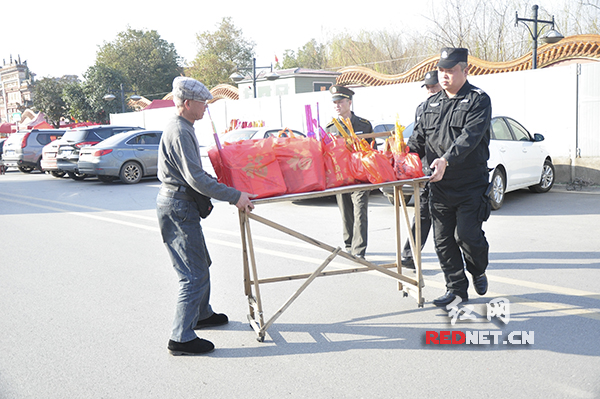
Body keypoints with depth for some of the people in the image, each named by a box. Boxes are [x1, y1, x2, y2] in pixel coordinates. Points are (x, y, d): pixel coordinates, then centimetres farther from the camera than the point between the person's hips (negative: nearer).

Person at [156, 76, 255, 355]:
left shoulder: (182, 128, 15)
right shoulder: (179, 132, -19)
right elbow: (196, 178, -25)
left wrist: (214, 192, 24)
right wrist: (234, 197, -23)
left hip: (180, 203, 11)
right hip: (178, 207, -11)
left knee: (200, 264, 22)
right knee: (194, 274, -8)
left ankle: (201, 314, 38)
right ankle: (181, 338, -1)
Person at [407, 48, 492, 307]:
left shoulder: (478, 100, -5)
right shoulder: (432, 103, 13)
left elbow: (469, 137, -21)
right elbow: (420, 136, 14)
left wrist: (446, 159, -35)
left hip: (471, 186, -5)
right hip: (439, 186, 5)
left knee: (467, 235, -6)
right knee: (443, 240, 5)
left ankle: (478, 272, 26)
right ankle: (456, 288, 19)